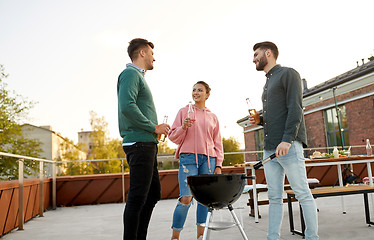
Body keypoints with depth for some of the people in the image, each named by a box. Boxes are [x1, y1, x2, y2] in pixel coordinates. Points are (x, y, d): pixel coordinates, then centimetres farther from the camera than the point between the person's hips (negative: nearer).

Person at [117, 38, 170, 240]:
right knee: (138, 197, -7)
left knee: (153, 193, 14)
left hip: (146, 144, 10)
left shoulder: (138, 76, 25)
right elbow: (127, 107, -21)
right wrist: (154, 127, -14)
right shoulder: (130, 73, -5)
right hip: (139, 143, -10)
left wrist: (155, 129, 11)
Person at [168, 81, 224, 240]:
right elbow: (173, 137, 8)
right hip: (188, 158, -3)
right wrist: (183, 127, -11)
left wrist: (218, 165, 7)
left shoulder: (213, 117, 16)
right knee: (186, 198, -12)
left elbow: (218, 143, 15)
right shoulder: (184, 111, 10)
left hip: (208, 159, 3)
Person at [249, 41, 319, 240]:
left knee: (302, 193, -3)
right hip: (270, 147, 8)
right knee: (274, 197, 6)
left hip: (289, 145, -8)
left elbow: (295, 109, -10)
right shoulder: (268, 83, 25)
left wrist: (287, 140, -21)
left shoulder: (288, 74, 2)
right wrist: (259, 120, 9)